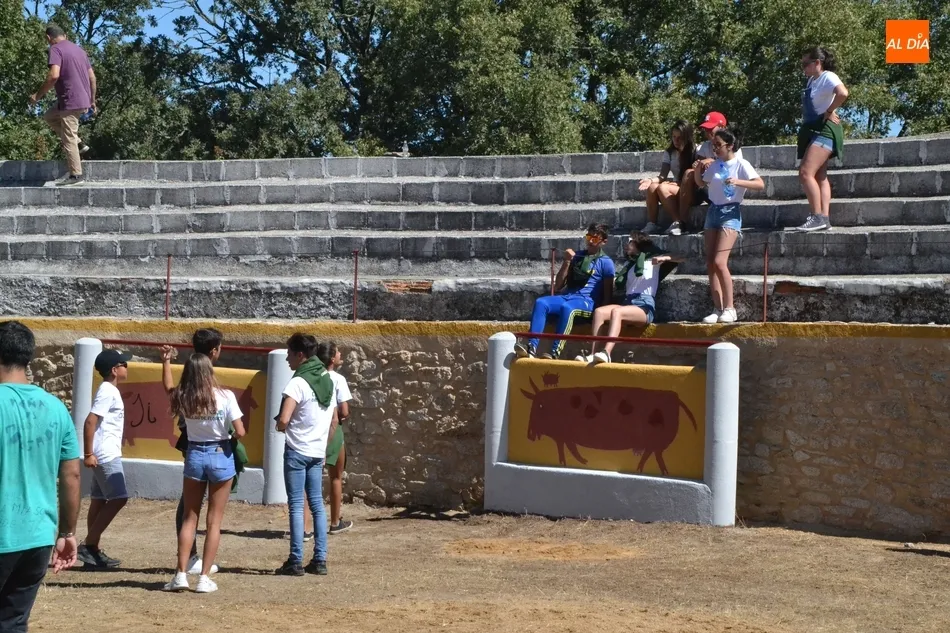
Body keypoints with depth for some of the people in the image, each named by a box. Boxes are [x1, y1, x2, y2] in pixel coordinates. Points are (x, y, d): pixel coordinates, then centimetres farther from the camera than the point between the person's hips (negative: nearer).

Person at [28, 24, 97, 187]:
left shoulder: (55, 49, -10)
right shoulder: (78, 48, 15)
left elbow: (54, 75, -24)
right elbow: (92, 77, 16)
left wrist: (38, 95, -14)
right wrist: (92, 100, 24)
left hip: (71, 101, -9)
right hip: (83, 100, 9)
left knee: (68, 139, -1)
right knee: (50, 117, 26)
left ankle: (75, 175, 2)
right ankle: (79, 144, 20)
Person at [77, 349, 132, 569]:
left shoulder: (110, 390, 16)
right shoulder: (108, 391, -14)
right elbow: (90, 421, -21)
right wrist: (88, 454, -22)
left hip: (107, 455, 10)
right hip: (106, 455, -10)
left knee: (100, 500, 10)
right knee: (118, 498, -11)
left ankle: (92, 550, 12)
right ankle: (88, 545, -9)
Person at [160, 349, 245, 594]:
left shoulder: (183, 398, -4)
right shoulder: (225, 396, -13)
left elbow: (168, 388, 21)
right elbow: (239, 432, -14)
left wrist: (166, 361, 28)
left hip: (195, 456, 2)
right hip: (221, 456, -2)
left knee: (189, 518, 12)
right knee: (214, 521, 5)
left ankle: (181, 574, 7)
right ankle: (204, 578, 4)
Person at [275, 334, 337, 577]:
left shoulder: (298, 383, -16)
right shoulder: (327, 381, 10)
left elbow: (283, 420, -25)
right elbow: (334, 421, 17)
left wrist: (279, 427, -3)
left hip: (297, 451, -7)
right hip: (318, 452, 7)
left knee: (296, 505, -2)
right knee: (317, 504, 11)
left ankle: (296, 562, -1)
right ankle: (320, 560, 11)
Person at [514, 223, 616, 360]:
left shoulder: (605, 262, 9)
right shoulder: (576, 257, 23)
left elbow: (607, 294, 4)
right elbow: (558, 286, 19)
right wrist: (567, 261, 8)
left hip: (587, 302, -5)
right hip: (566, 296, 5)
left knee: (566, 307, -39)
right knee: (540, 302, -26)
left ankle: (555, 353, -48)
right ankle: (531, 348, -39)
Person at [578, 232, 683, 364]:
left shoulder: (652, 260, 12)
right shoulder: (628, 264, 30)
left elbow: (680, 258, 3)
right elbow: (616, 286, 25)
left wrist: (664, 258, -10)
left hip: (645, 305, -6)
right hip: (626, 302, 6)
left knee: (616, 312, -35)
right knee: (599, 311, -23)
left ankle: (606, 353, -52)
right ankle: (592, 355, -35)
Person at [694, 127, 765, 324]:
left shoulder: (741, 164, -6)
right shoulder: (715, 165, 12)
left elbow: (760, 184, -17)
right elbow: (701, 182, 27)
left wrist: (738, 182, -28)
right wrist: (697, 169, 8)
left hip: (730, 213, -7)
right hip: (713, 211, 7)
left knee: (719, 262, -18)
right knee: (710, 264, 1)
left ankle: (729, 309, -10)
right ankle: (718, 309, 4)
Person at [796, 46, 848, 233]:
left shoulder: (828, 77, -12)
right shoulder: (811, 80, 15)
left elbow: (842, 93, -31)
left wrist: (829, 112, -20)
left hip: (824, 129, -10)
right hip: (811, 130, 10)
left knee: (806, 172, -20)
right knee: (820, 176, 5)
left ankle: (818, 217, -20)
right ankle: (825, 218, 3)